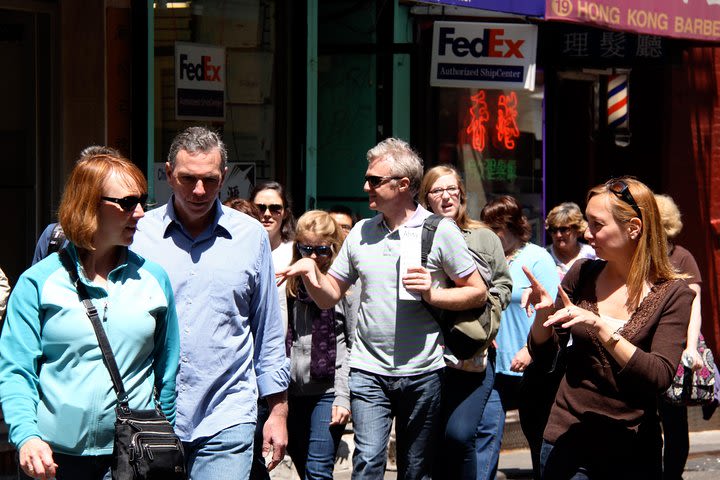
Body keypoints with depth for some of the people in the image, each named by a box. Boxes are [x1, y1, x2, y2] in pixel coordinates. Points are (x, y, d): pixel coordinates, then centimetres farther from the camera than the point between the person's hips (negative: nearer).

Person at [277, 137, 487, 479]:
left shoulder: (440, 231, -2)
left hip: (423, 373, -2)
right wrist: (310, 272, -9)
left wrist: (432, 294, -16)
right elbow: (329, 297, 11)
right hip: (369, 371, 2)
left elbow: (478, 293, -1)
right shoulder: (361, 233, 9)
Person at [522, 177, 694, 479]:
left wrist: (600, 326, -29)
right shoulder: (582, 275, 0)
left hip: (634, 451, -2)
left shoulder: (673, 295, -8)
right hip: (568, 441, 2)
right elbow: (542, 352, 7)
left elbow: (659, 377, -20)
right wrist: (544, 312, -14)